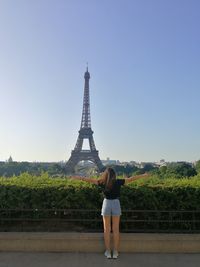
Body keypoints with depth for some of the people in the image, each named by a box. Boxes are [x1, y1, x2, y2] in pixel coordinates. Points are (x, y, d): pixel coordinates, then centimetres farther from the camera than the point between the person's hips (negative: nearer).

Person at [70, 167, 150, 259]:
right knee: (116, 229, 7)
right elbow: (131, 179, -2)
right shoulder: (118, 182, -7)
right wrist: (144, 175, 8)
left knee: (107, 229, 7)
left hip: (106, 204, 0)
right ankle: (115, 252, 12)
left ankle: (108, 252, 12)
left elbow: (89, 179, -5)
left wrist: (76, 177, 2)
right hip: (116, 205, 1)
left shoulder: (102, 182, -8)